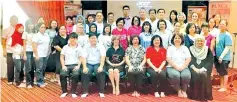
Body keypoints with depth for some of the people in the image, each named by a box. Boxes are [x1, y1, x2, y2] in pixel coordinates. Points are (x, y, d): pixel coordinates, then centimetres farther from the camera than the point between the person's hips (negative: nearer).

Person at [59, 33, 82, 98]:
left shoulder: (79, 48, 12)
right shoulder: (65, 47, 14)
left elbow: (80, 58, 6)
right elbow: (61, 57, 9)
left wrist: (78, 66, -9)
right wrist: (63, 66, -5)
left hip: (75, 65, -1)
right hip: (67, 65, 1)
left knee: (76, 75, -34)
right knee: (62, 74, -29)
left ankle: (73, 92, -17)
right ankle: (64, 91, -9)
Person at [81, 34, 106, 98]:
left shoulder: (100, 46, 4)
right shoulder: (86, 47, 8)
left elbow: (103, 57, -7)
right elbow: (84, 57, -2)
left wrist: (101, 66, -21)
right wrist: (84, 67, -18)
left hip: (98, 63, -1)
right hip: (89, 64, 1)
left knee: (101, 72, -32)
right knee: (85, 73, -30)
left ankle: (101, 92, -21)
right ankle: (85, 92, -18)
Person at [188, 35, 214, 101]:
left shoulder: (208, 50, 11)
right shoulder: (191, 49, 10)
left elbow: (210, 62, 1)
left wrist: (203, 69, -15)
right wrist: (194, 68, -15)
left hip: (204, 69, 0)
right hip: (194, 68, 0)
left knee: (204, 75, -30)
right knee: (195, 75, -31)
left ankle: (204, 96, -21)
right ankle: (194, 95, -23)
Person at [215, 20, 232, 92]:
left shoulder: (227, 35, -12)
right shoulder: (218, 34, 8)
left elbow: (227, 47, -17)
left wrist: (222, 56, -19)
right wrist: (218, 56, 9)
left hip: (224, 57, -7)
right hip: (218, 57, 7)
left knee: (224, 72, 2)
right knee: (220, 72, 15)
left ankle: (224, 87, 12)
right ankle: (221, 85, 28)